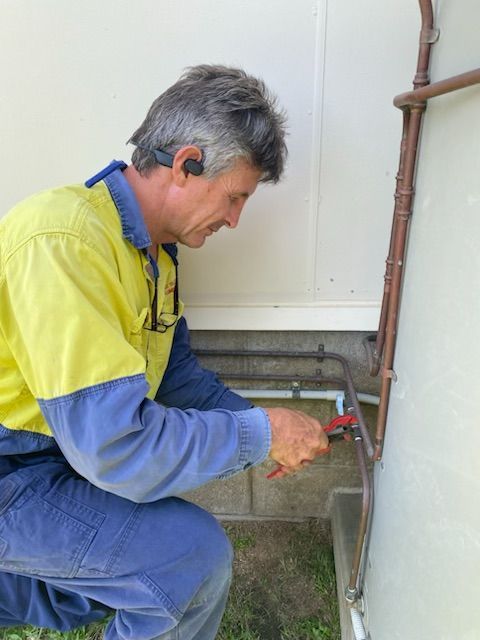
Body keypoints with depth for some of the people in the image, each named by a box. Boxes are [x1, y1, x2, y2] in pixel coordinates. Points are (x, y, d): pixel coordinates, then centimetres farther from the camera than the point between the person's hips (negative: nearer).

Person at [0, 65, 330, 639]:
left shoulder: (153, 249, 2)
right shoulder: (65, 241, -29)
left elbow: (177, 372, 9)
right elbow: (115, 442, -31)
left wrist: (266, 426, 0)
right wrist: (260, 435, -20)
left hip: (72, 452, 9)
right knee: (194, 554, -18)